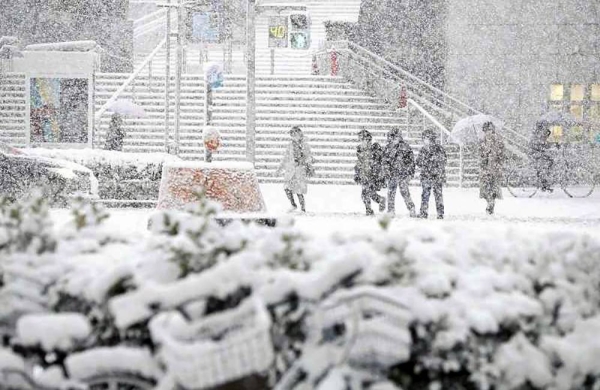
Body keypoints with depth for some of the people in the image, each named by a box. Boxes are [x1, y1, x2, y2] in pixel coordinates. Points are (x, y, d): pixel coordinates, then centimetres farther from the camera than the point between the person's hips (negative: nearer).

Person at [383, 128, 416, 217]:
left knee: (404, 192, -11)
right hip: (392, 175, 3)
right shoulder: (388, 148, 8)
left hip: (403, 174, -3)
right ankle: (391, 211, 9)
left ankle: (412, 210, -3)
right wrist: (387, 173, 3)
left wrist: (410, 173, -2)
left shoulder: (405, 147, 0)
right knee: (391, 193, 1)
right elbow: (385, 162, 12)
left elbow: (411, 161, 3)